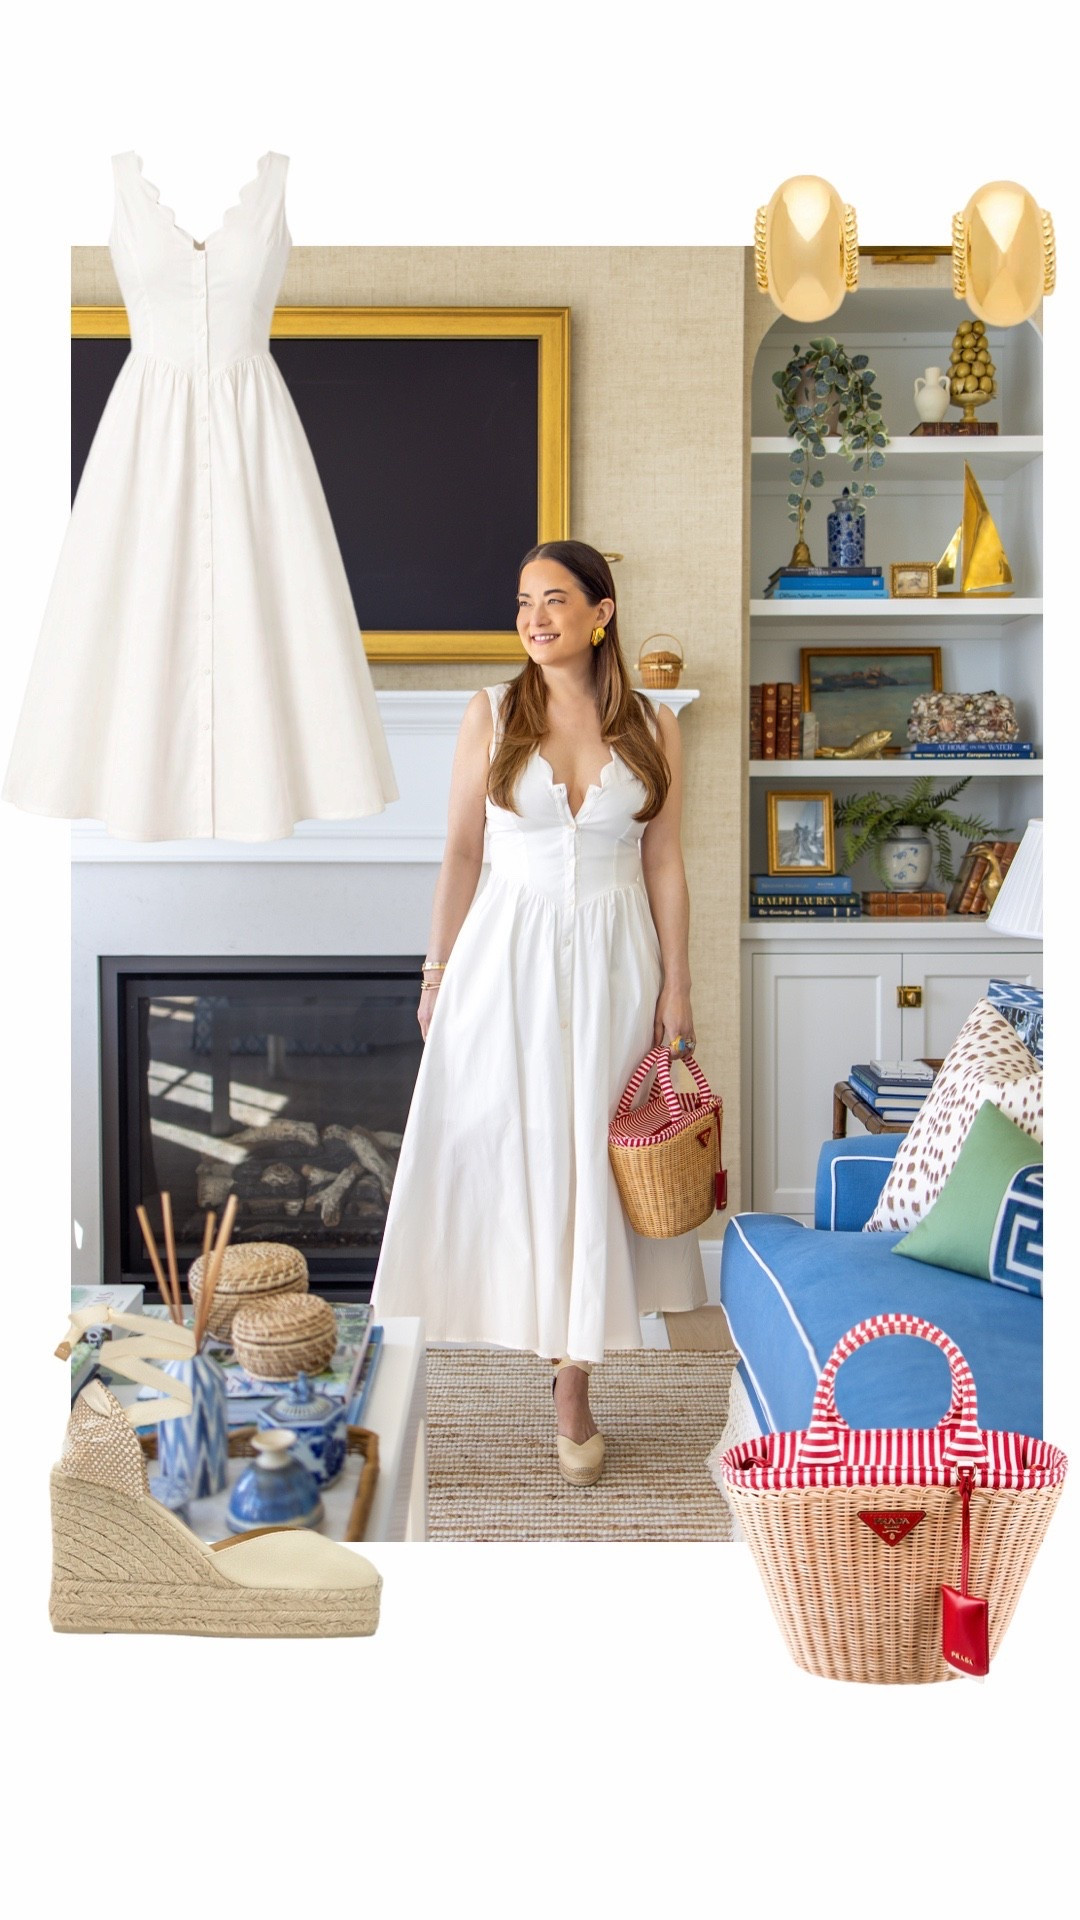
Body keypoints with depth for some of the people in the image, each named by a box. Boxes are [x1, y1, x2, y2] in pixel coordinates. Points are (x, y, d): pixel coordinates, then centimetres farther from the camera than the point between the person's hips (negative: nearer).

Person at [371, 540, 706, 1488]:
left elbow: (665, 865, 3)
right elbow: (462, 852, 2)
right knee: (507, 1147, 3)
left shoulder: (651, 726, 2)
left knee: (592, 1157, 4)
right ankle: (531, 1312, 27)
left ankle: (573, 1384, 13)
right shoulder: (493, 713, 1)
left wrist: (675, 988, 0)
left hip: (612, 961, 0)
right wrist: (438, 969, 0)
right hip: (509, 954, 0)